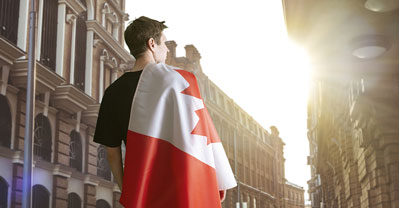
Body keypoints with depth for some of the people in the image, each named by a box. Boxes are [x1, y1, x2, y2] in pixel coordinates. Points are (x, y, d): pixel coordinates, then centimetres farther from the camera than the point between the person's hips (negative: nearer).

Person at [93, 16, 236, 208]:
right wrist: (219, 182, 2)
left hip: (140, 192, 4)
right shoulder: (179, 79, -9)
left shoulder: (113, 92, 2)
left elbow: (112, 152, 6)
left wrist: (126, 191, 18)